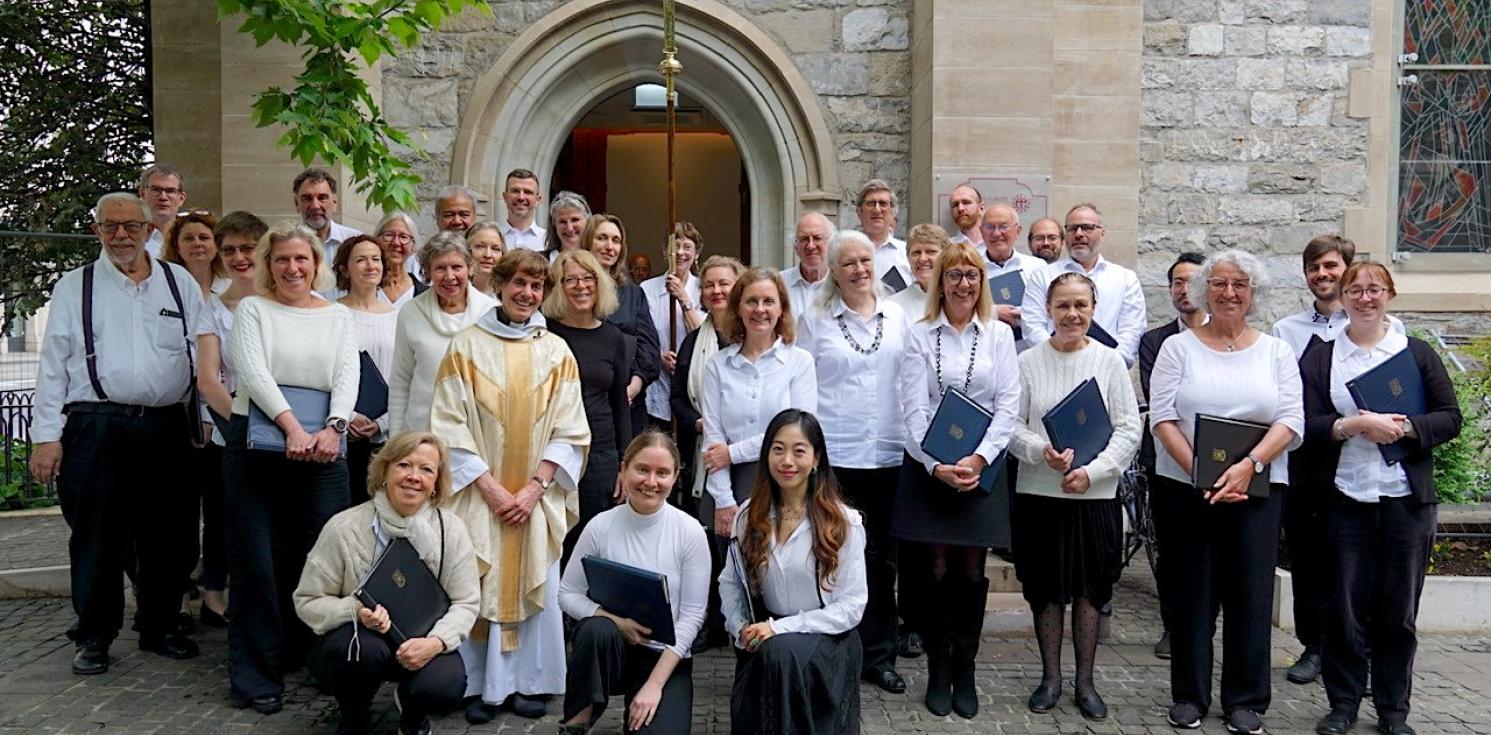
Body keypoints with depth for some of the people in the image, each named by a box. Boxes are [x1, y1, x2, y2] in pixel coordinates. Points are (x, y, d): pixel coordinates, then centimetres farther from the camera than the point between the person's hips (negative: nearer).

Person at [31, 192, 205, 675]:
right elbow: (53, 364, 3)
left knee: (165, 535, 10)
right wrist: (46, 435, -3)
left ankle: (159, 627, 25)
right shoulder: (74, 287, 6)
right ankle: (94, 636, 17)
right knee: (97, 538, 4)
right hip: (96, 430, -2)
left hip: (166, 427, 2)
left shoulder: (179, 282, 9)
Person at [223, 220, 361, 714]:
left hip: (323, 448, 2)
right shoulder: (252, 309, 5)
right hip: (257, 446, -2)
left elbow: (348, 377, 1)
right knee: (258, 560, -1)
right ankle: (257, 675, 7)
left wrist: (332, 429, -16)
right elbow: (252, 371, -9)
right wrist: (292, 428, -20)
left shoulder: (338, 317, 13)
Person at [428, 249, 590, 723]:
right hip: (480, 494, -1)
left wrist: (534, 487, -9)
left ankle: (528, 683, 16)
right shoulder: (467, 347, 0)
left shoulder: (556, 352, 5)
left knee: (537, 588, 3)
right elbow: (450, 426, -4)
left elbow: (568, 431, 2)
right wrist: (489, 486, -11)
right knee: (477, 588, 0)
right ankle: (480, 685, 13)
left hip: (537, 496, 2)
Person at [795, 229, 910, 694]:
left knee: (882, 557, 10)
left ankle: (879, 656, 22)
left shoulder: (897, 317, 9)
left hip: (889, 454, 3)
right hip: (834, 455, -2)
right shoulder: (814, 320, 3)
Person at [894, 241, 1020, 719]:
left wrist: (979, 458, -11)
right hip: (928, 464, -1)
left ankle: (965, 672, 16)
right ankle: (938, 673, 13)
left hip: (983, 464, 1)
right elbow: (913, 407, -3)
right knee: (936, 568, 0)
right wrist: (936, 465, -13)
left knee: (972, 569, 3)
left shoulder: (999, 334, 7)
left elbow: (1008, 404, 1)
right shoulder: (919, 334, 4)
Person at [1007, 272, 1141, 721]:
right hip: (1038, 493, 0)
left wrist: (1092, 471, -14)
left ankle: (1085, 682, 22)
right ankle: (1050, 678, 24)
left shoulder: (1110, 361, 0)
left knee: (1090, 590, 9)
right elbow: (1012, 425, 0)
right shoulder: (1028, 362, 0)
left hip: (1095, 495, 0)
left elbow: (1129, 429, -2)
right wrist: (1042, 451, -19)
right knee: (1046, 589, 9)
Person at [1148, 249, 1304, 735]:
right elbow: (1162, 417, -5)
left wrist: (1248, 465, -17)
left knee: (1251, 592, 4)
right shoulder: (1178, 347, 4)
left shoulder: (1276, 352, 9)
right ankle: (1188, 696, 17)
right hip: (1184, 488, -1)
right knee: (1191, 592, 5)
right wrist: (1199, 472, -16)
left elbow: (1291, 421, -1)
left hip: (1256, 490, 1)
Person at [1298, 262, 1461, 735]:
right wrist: (1354, 425, -18)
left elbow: (1450, 418, 4)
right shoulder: (1319, 359, 7)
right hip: (1344, 499, 0)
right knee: (1344, 607, 4)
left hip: (1406, 500, 1)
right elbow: (1307, 425, -2)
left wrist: (1404, 428, -13)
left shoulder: (1418, 353, 8)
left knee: (1398, 610, 6)